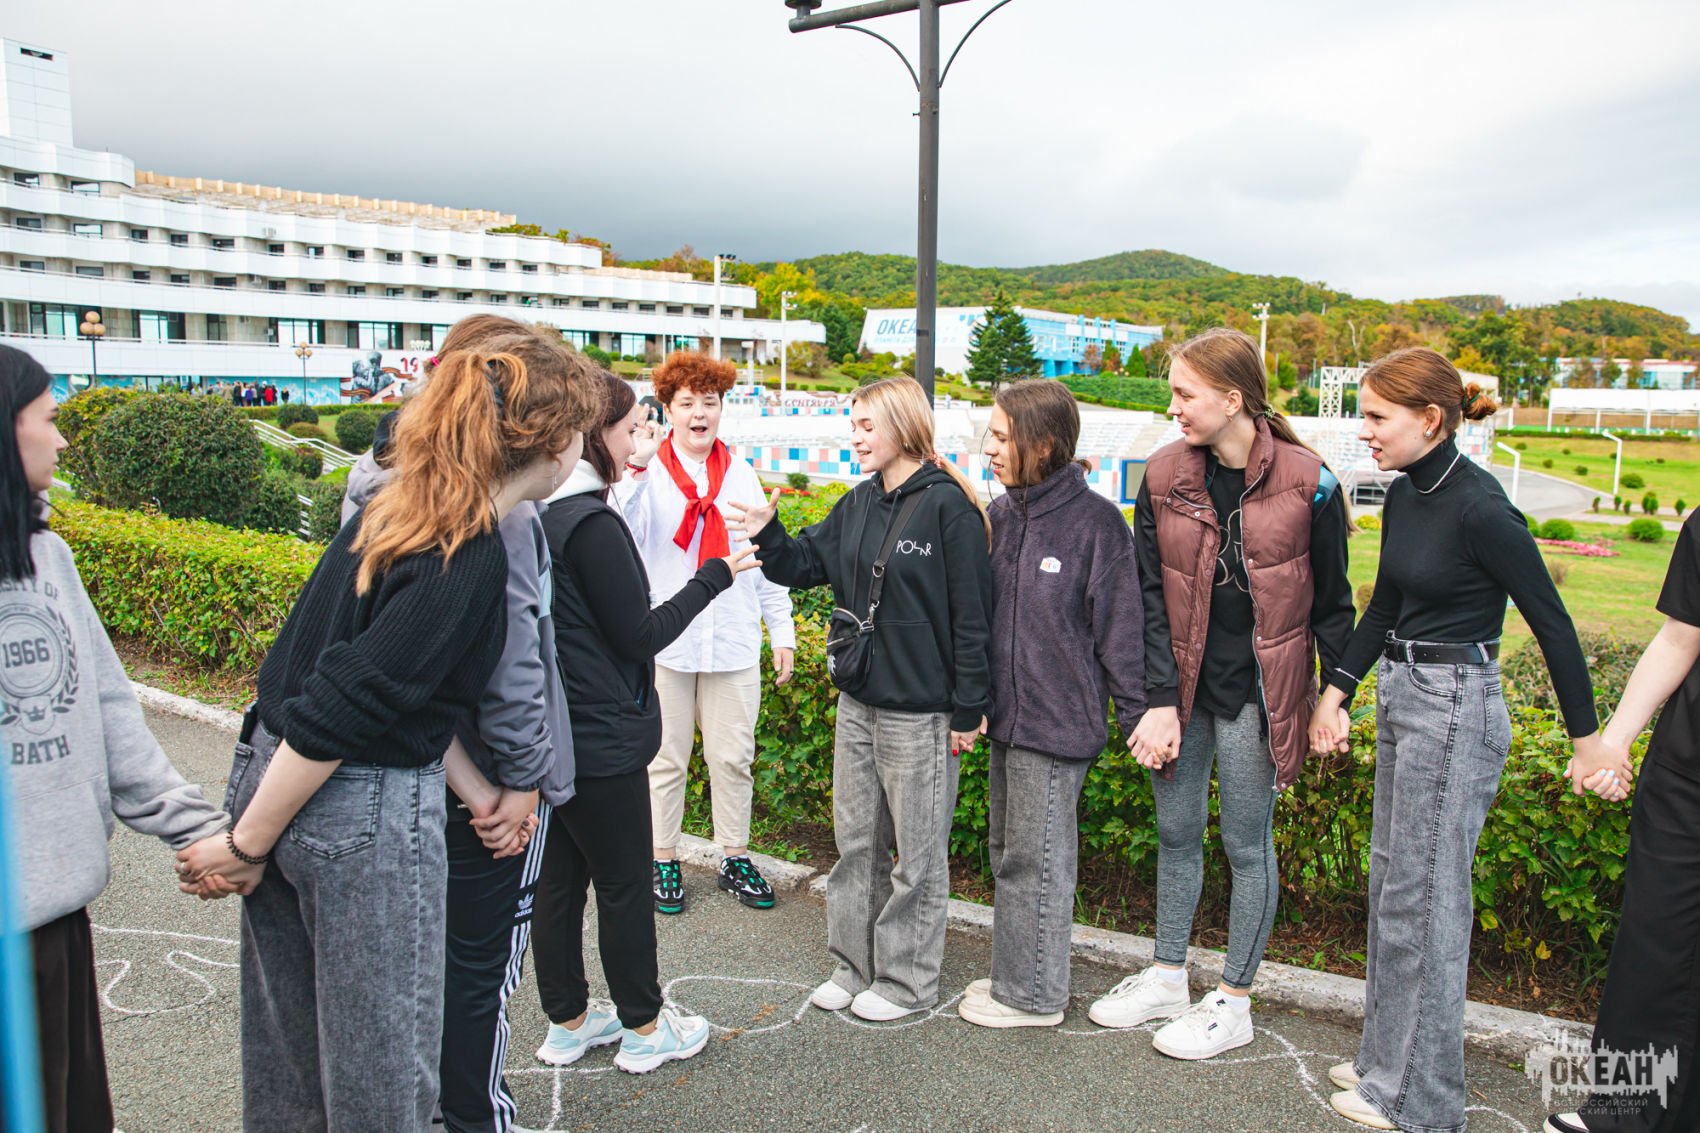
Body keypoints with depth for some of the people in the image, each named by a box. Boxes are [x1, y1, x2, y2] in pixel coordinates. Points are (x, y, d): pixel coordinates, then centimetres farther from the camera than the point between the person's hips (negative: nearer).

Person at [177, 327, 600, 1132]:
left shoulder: (395, 508, 5)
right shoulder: (471, 558, -22)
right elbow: (342, 705, -23)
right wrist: (246, 845, -13)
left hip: (272, 769, 9)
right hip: (365, 819, -8)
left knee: (287, 1049, 25)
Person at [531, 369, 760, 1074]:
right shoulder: (590, 523, -22)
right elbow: (640, 637, -17)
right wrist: (713, 578, -9)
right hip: (600, 740, -8)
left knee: (557, 879, 17)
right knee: (624, 884, 8)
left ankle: (567, 1022, 33)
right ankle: (643, 1029, 24)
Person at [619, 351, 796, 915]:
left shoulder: (741, 473, 9)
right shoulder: (647, 471, -2)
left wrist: (782, 631, 9)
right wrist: (635, 468, -25)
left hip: (734, 641, 3)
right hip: (664, 640, -2)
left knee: (733, 756, 9)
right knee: (666, 758, 9)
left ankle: (735, 857, 25)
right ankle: (664, 859, 24)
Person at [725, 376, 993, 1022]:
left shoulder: (948, 505, -13)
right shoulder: (857, 505, 9)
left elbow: (970, 614, -13)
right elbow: (808, 565, 13)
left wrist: (968, 709, -13)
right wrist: (767, 537, -7)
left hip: (920, 711, -7)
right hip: (857, 702, 8)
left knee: (916, 851, 8)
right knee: (856, 840, 17)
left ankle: (908, 979, 24)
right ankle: (854, 964, 33)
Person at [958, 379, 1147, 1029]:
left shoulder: (1096, 521, -13)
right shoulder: (999, 514, 6)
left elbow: (1120, 629, -11)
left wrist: (1138, 716, -9)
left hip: (1057, 721, -7)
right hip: (1006, 715, 8)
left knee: (1036, 860, 3)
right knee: (1008, 851, 18)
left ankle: (1033, 996, 19)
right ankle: (1016, 975, 34)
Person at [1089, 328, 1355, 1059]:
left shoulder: (1306, 484, -10)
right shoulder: (1165, 476, -2)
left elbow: (1332, 601, -1)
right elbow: (1150, 594, -2)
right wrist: (1159, 699, -8)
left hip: (1255, 692, -3)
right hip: (1183, 686, 4)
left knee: (1247, 844, 7)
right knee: (1176, 832, 15)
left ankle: (1234, 1004, 24)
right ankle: (1168, 979, 34)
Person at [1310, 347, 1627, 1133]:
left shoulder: (1480, 508, -19)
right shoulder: (1403, 496, 6)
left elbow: (1551, 622, -13)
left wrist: (1587, 736, -7)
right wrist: (1336, 692, 9)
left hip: (1455, 710, -9)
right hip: (1401, 698, 9)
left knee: (1422, 898, 1)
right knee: (1391, 881, 17)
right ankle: (1389, 1059, 34)